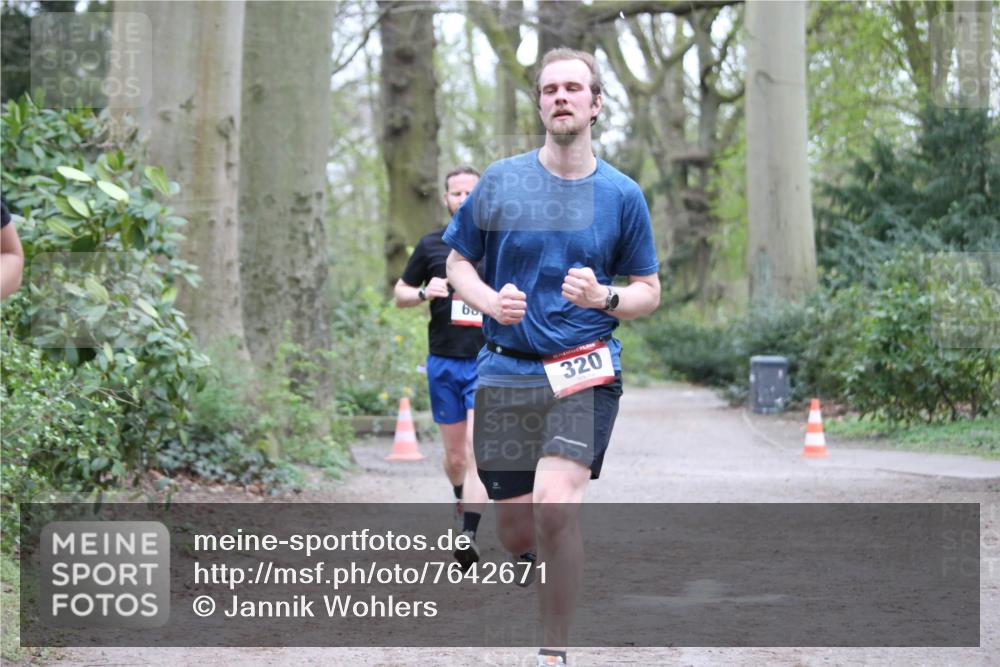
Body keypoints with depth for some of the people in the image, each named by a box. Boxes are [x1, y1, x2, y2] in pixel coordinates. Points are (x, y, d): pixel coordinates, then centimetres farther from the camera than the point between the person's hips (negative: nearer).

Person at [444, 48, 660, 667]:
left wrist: (604, 298, -13)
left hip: (584, 371, -2)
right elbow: (458, 263, 12)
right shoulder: (500, 181, 4)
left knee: (555, 507, -22)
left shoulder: (622, 194, 2)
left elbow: (649, 292, 8)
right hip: (506, 372, 2)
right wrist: (490, 300, -9)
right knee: (515, 530, 4)